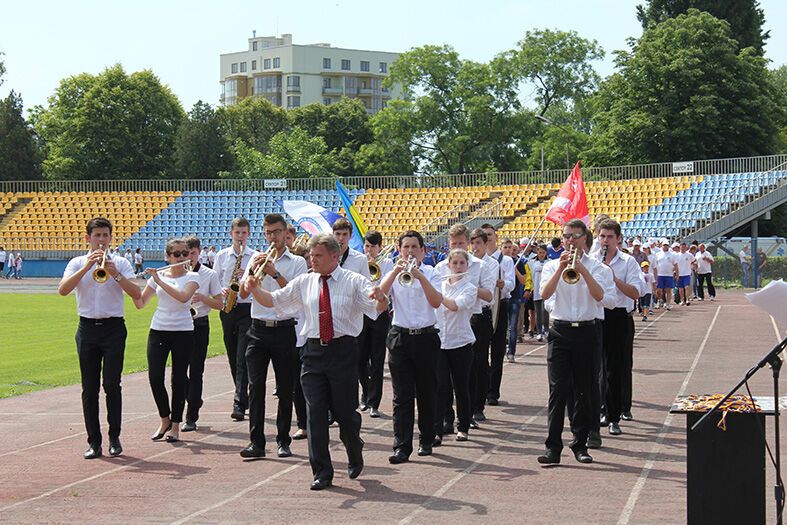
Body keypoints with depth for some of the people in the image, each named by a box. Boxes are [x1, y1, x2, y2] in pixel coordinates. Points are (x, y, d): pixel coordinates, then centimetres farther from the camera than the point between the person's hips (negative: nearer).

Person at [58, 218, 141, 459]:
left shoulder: (120, 263, 6)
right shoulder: (77, 263, 8)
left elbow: (136, 294, -6)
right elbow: (63, 290, -10)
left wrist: (115, 274, -18)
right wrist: (87, 267, -17)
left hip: (113, 328, -1)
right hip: (87, 328, 1)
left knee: (112, 384, -7)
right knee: (89, 387, 2)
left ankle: (115, 437, 5)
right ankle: (94, 441, 7)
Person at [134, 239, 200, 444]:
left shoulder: (192, 277, -1)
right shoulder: (157, 276, 7)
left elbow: (183, 297, -22)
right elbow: (140, 304, 9)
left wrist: (159, 280, -22)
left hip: (183, 332, -2)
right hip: (158, 331, 2)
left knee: (178, 379, 0)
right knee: (155, 377, -4)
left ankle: (175, 425, 10)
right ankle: (165, 419, 17)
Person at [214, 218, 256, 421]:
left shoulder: (255, 257, 3)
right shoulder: (221, 256, 10)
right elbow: (214, 282, 12)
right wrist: (222, 291, -8)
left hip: (248, 309, -4)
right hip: (227, 310, 4)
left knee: (243, 358, -12)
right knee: (233, 358, 9)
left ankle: (239, 404, -16)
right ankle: (243, 398, 23)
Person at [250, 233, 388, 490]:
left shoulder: (354, 282, 0)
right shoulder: (304, 283, 10)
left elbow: (379, 308, -11)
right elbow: (274, 300, 11)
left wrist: (381, 298, -35)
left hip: (344, 350, -3)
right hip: (314, 351, 3)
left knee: (345, 410, 3)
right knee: (315, 411, 0)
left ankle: (355, 458, 33)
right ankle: (322, 473, 7)